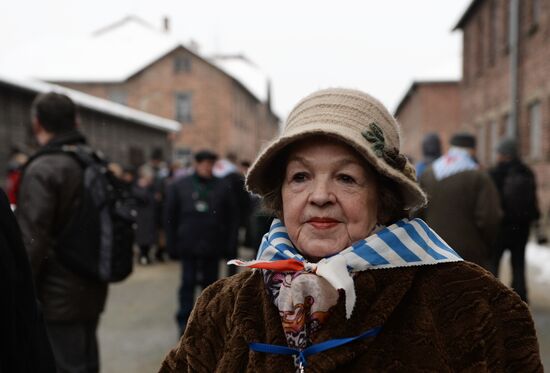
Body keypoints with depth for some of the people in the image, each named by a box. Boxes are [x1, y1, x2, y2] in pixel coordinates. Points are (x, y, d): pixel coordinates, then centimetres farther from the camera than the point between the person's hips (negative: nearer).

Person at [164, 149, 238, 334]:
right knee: (188, 283, 2)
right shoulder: (179, 186, 0)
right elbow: (171, 216, 1)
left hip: (212, 246, 1)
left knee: (210, 282, 11)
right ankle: (184, 321, 7)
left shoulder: (220, 187, 1)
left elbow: (230, 215, 5)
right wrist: (172, 243, -3)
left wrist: (225, 241, 0)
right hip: (188, 245, -1)